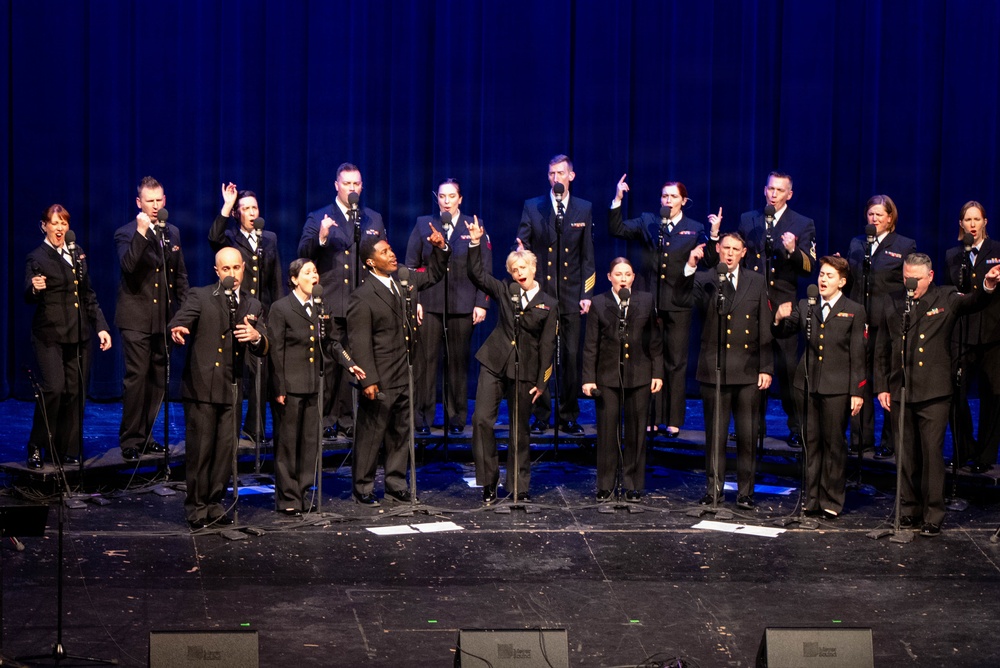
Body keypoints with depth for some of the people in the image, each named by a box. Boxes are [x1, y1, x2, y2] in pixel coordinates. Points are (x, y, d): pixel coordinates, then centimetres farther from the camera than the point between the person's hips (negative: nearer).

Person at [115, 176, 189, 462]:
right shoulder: (126, 233, -4)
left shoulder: (173, 233, 13)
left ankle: (145, 436, 19)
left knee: (158, 379, 9)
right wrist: (142, 233, -28)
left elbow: (180, 275, 19)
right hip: (137, 319, -6)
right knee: (136, 378, -8)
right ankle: (130, 441, -2)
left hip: (165, 318, 6)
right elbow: (127, 265, -23)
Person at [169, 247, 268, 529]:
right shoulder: (200, 296, 1)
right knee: (200, 450, -3)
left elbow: (263, 350, 6)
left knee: (226, 450, 7)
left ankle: (214, 503, 18)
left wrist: (256, 337, -18)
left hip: (232, 390, 4)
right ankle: (196, 507, 6)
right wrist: (178, 331, -41)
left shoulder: (253, 305, 14)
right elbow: (179, 321, -16)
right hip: (202, 387, -4)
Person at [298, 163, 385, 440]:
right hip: (330, 302, -2)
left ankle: (347, 420, 8)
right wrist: (321, 237, -21)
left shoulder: (374, 219, 16)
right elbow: (303, 254, -3)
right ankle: (325, 419, 4)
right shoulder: (318, 218, 7)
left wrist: (375, 243, -7)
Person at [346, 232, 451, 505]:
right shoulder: (362, 297, -15)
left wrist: (441, 248, 6)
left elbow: (433, 275, 24)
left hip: (403, 377, 7)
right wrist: (368, 380, -21)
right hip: (380, 380, -7)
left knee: (400, 432, 15)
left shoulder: (404, 281, 6)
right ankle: (362, 488, 15)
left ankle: (396, 484, 27)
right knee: (371, 435, 3)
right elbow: (360, 343, -17)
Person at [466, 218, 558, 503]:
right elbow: (477, 274, 3)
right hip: (495, 362, 1)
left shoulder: (548, 305, 1)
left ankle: (519, 487, 16)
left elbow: (547, 346, 0)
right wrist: (476, 244, -8)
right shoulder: (505, 291, 6)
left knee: (520, 429, 7)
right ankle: (488, 482, 1)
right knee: (482, 419, -9)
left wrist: (541, 382, -3)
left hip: (525, 371, -1)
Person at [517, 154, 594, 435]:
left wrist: (587, 294, 1)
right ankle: (541, 416, 9)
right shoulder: (532, 207, 6)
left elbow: (588, 255, 7)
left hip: (570, 295, 1)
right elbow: (522, 248, 3)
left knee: (571, 357, 1)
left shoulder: (584, 209, 8)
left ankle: (568, 417, 9)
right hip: (540, 293, 0)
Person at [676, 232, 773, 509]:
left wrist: (766, 368, 2)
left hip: (748, 371, 1)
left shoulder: (756, 282, 8)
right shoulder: (705, 281, 4)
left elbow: (765, 329, 7)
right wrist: (690, 267, -28)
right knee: (715, 434, 5)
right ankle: (713, 488, 15)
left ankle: (745, 491, 13)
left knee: (747, 435, 5)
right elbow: (682, 298, -17)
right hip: (714, 368, -1)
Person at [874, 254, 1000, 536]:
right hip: (900, 391, 3)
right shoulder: (890, 304, 9)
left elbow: (973, 302, -18)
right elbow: (882, 350, 12)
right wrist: (881, 387, 7)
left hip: (934, 393, -3)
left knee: (932, 453, -4)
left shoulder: (946, 299, 2)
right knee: (906, 455, 10)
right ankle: (909, 510, 21)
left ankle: (933, 515, 3)